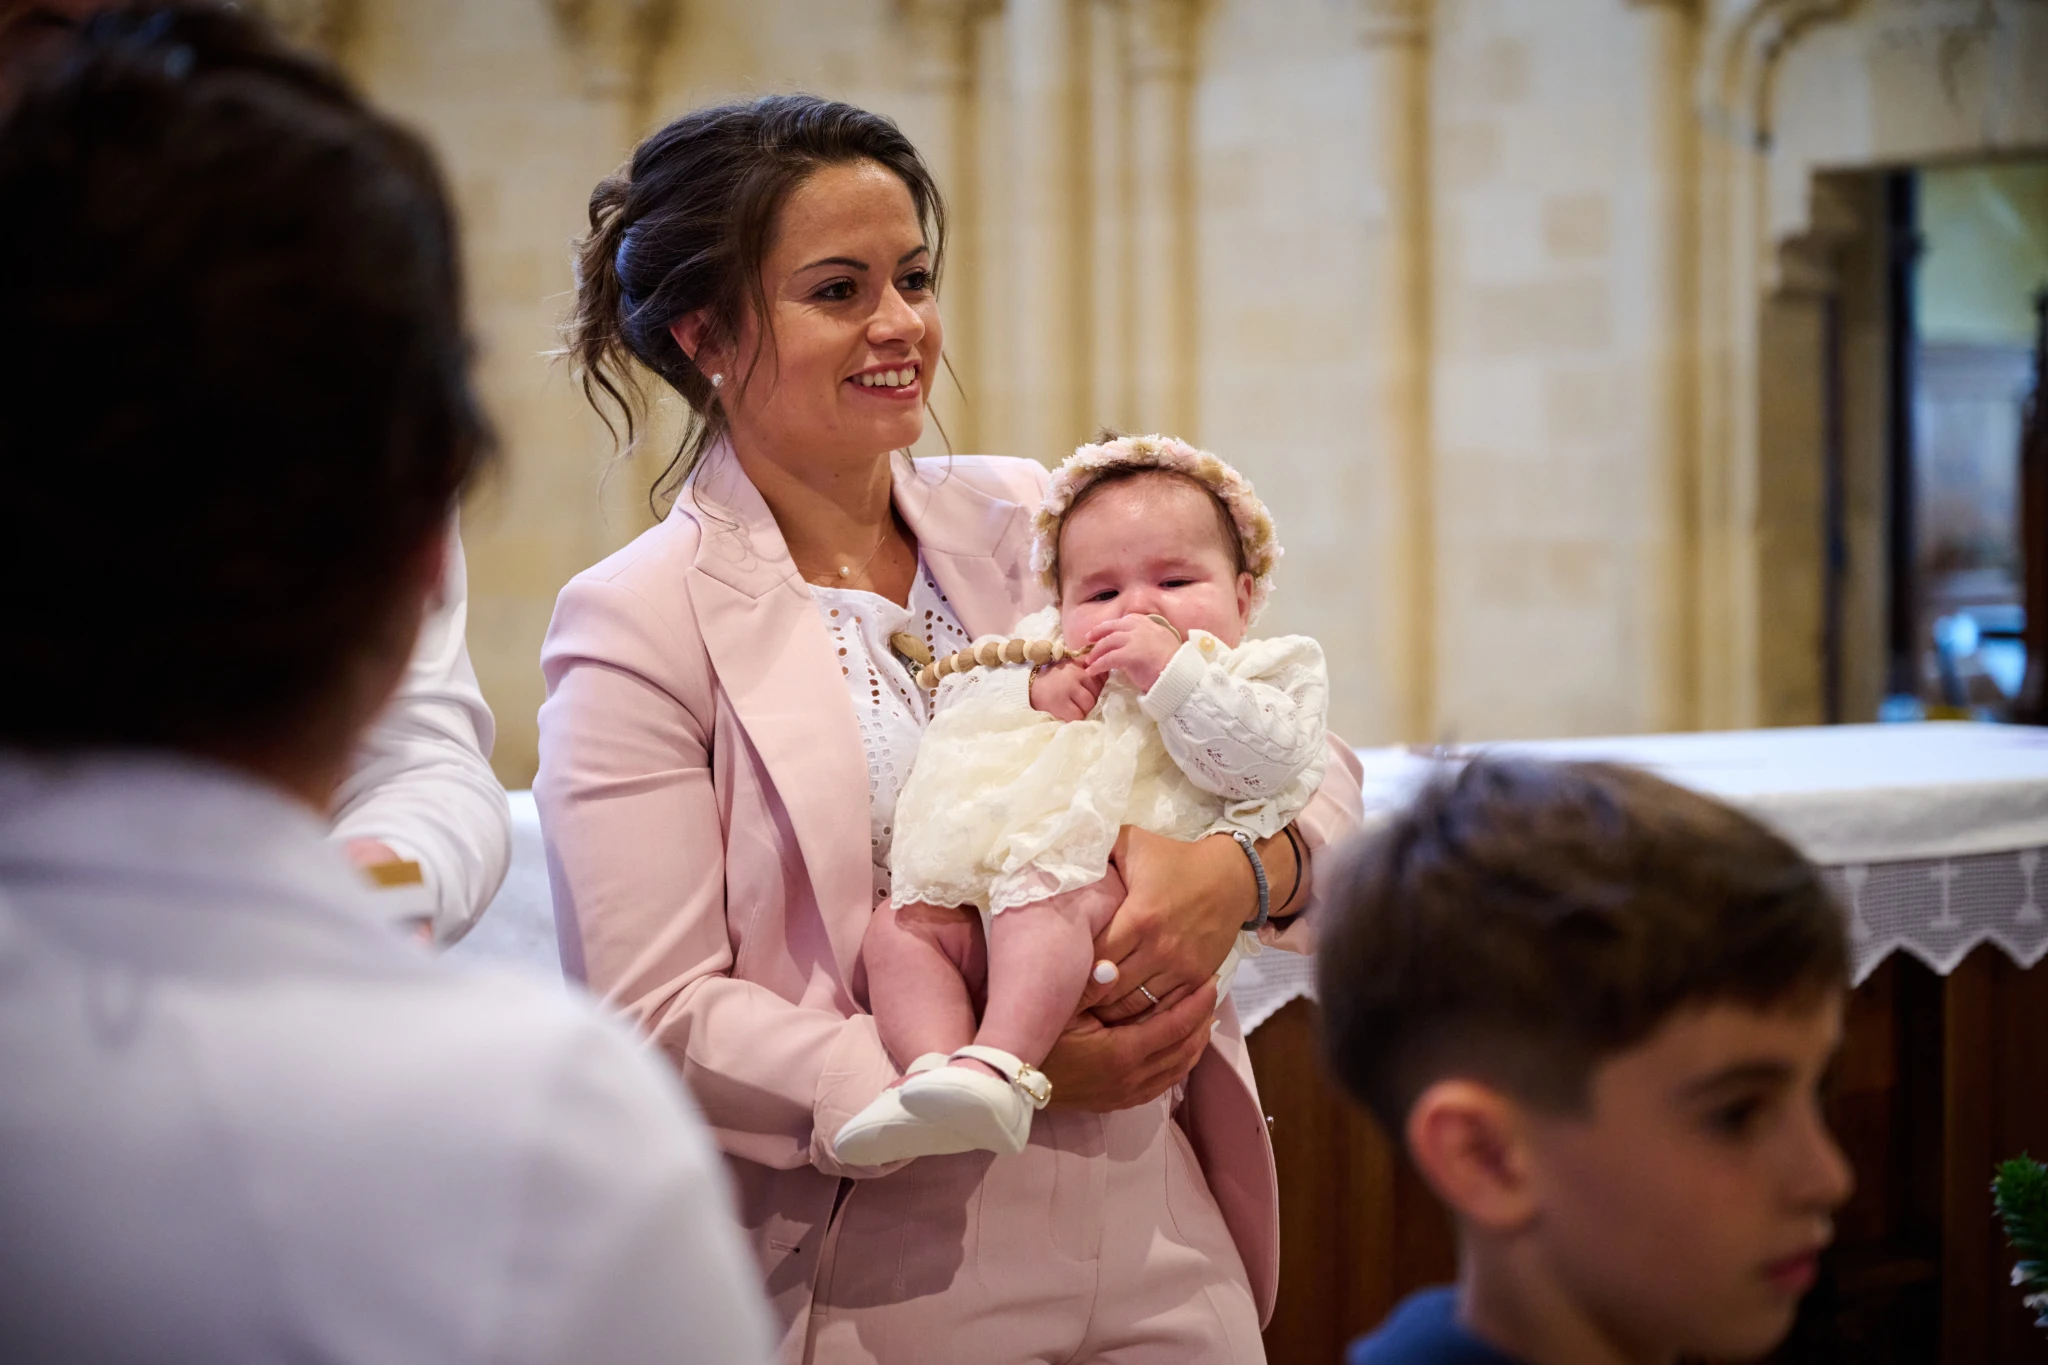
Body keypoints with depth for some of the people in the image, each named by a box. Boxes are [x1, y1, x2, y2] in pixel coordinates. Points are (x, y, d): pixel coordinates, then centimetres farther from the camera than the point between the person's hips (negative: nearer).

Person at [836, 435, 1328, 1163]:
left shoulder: (1250, 674, 16)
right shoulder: (1050, 657, 33)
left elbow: (1264, 759, -5)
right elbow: (953, 703, 21)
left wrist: (1171, 672, -9)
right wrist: (1030, 693, 3)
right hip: (997, 872, 7)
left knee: (1041, 904, -36)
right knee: (901, 924, -16)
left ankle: (999, 1068, -53)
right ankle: (934, 1065, -35)